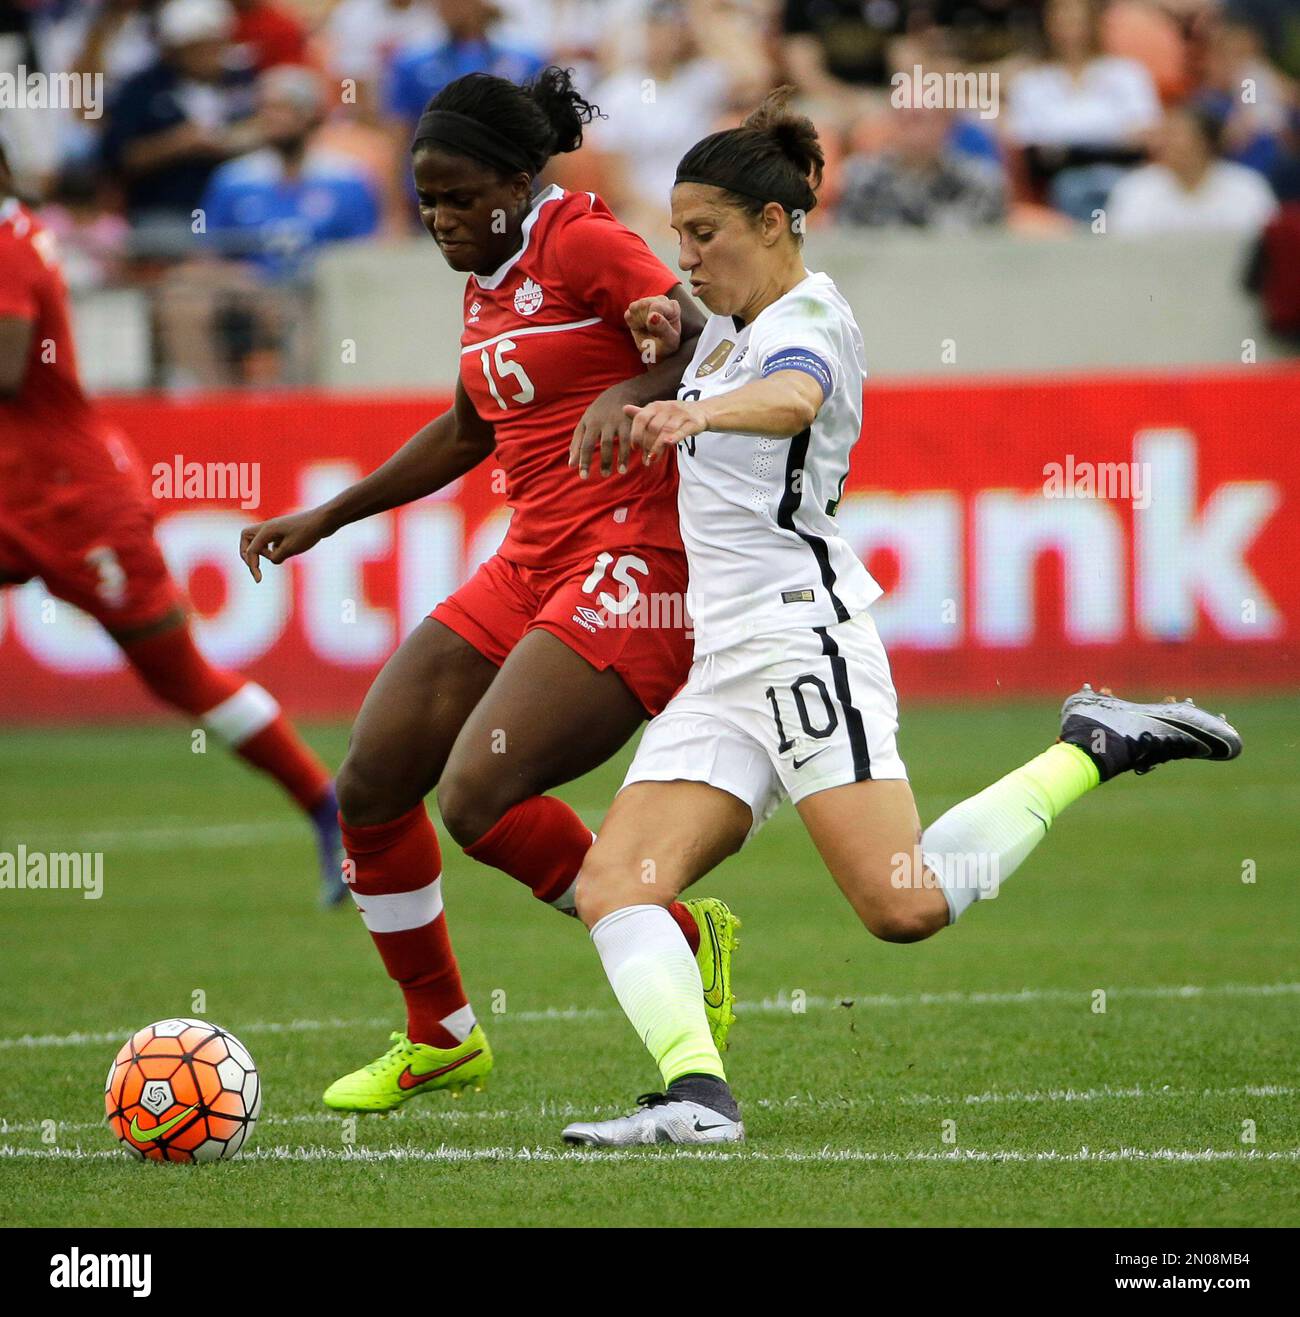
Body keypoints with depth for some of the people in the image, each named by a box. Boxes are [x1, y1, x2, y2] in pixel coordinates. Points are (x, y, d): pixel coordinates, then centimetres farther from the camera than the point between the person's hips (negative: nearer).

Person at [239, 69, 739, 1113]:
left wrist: (632, 396, -39)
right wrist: (326, 519, 32)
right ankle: (441, 1037, 22)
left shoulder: (583, 243, -9)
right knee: (370, 785, 5)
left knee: (477, 799, -23)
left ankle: (684, 944, -3)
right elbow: (470, 431, 32)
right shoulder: (487, 282, 17)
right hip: (531, 563, 9)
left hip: (631, 564, -9)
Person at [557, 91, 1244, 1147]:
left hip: (801, 632, -9)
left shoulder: (809, 316, -7)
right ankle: (697, 1093, -26)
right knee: (613, 884, -10)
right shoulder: (730, 323, 20)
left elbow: (791, 397, -31)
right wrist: (667, 339, 19)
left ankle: (1092, 749, -3)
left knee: (906, 907, -22)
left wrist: (698, 411, -53)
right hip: (725, 657, 9)